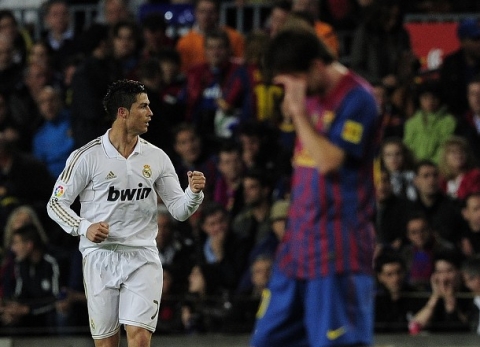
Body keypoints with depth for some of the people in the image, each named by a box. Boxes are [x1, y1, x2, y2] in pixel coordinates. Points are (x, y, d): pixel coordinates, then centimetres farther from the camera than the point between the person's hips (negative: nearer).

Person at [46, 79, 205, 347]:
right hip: (100, 258, -1)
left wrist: (194, 193, -14)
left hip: (142, 258, 1)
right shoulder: (87, 157, -5)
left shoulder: (157, 157, 5)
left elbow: (179, 210, 8)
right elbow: (56, 203, -1)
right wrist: (84, 228, -18)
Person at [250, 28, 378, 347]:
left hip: (339, 247, -9)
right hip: (299, 242, 9)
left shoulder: (357, 99, -14)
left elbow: (328, 161, -22)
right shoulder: (312, 96, 12)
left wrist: (299, 111, -19)